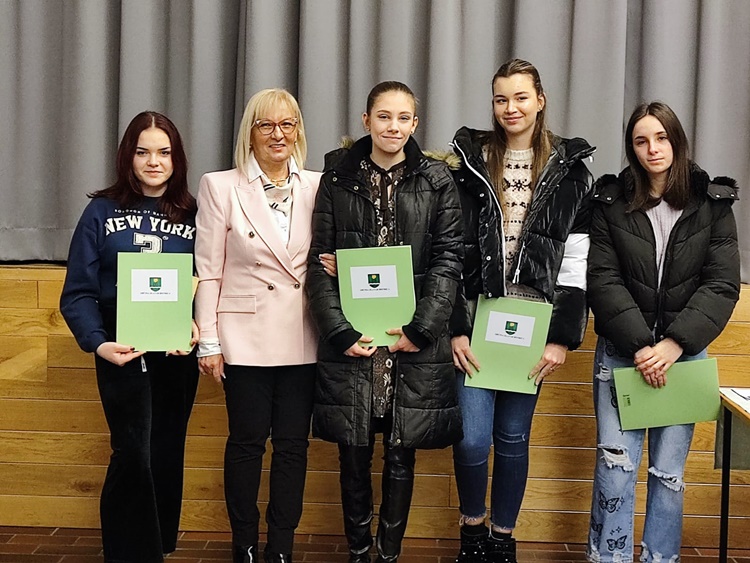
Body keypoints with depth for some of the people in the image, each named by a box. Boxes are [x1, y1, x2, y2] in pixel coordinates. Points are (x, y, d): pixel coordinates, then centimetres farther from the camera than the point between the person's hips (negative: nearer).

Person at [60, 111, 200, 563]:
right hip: (122, 350, -2)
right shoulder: (103, 212, 0)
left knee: (167, 453, 11)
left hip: (179, 351, 2)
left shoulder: (194, 215, 4)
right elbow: (79, 292, -4)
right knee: (133, 454, -10)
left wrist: (198, 330, -17)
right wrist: (98, 342, -19)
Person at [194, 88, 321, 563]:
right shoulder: (220, 186, -1)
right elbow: (208, 270, -2)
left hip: (301, 339, 2)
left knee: (293, 443, 7)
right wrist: (208, 342, -6)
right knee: (247, 442, 7)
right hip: (246, 336, -2)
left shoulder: (317, 186, 5)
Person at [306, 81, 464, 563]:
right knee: (354, 455, 8)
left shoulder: (437, 181, 3)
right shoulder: (338, 179, 4)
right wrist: (341, 332, -9)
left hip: (414, 340, 0)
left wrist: (420, 330, -10)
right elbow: (320, 262, 1)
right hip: (351, 339, 0)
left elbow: (448, 261, -1)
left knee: (401, 455, 8)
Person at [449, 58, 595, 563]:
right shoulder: (470, 161, 2)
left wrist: (564, 336, -5)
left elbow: (576, 261, 1)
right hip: (475, 317, 0)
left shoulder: (568, 170, 3)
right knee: (472, 438, -4)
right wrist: (454, 328, -7)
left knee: (514, 436, 10)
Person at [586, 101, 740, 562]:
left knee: (669, 471, 3)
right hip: (621, 351, 0)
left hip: (684, 353, 1)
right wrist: (640, 345, -15)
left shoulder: (713, 203, 3)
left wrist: (673, 345, -14)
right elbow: (604, 281, -5)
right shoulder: (611, 202, 2)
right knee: (616, 463, -6)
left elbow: (722, 285, -4)